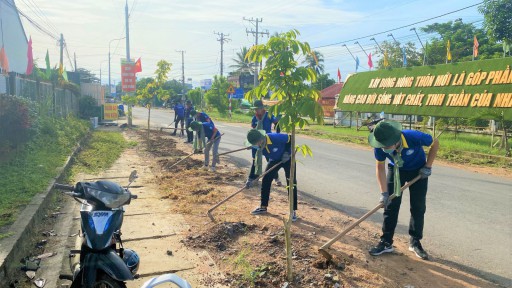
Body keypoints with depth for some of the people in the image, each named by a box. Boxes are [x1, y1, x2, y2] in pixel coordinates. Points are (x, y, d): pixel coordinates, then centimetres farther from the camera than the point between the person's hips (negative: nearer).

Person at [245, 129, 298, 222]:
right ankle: (263, 207, 16)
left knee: (291, 183, -11)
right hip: (274, 160, 5)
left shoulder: (276, 137, -39)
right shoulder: (258, 145, -21)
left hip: (287, 158, -5)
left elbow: (290, 139, -23)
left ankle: (293, 211, -3)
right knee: (265, 181, 0)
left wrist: (287, 152, -27)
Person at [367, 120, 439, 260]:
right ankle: (386, 242, 6)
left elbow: (435, 143, -18)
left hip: (418, 171, -1)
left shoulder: (414, 137, -39)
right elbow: (380, 168, -17)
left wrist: (428, 166, -18)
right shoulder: (380, 147, -31)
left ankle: (415, 242, 15)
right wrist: (384, 193, -21)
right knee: (391, 205, -3)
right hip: (395, 170, 1)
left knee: (418, 207, 1)